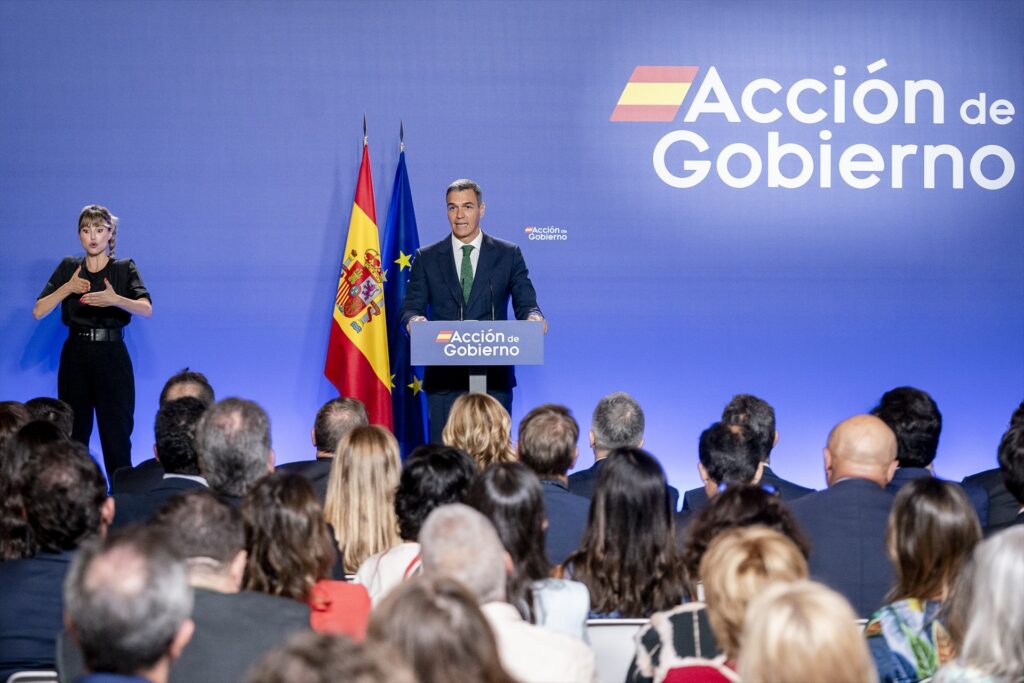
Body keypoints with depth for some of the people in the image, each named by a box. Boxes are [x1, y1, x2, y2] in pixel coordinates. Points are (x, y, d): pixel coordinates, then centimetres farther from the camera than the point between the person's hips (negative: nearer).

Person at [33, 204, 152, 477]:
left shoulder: (124, 268, 2)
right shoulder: (68, 268, 9)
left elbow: (146, 309, -16)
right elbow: (38, 311, 1)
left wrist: (115, 299, -34)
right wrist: (67, 288, -14)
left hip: (112, 358, -2)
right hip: (75, 357, 2)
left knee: (117, 435, -6)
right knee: (73, 435, 4)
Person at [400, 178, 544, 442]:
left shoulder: (508, 255, 9)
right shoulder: (427, 258, 10)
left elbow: (525, 303, 4)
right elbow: (411, 308, 5)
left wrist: (533, 317, -20)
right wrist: (414, 320, -19)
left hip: (494, 375, 0)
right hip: (444, 377, 0)